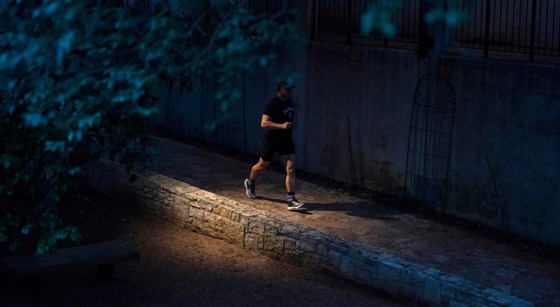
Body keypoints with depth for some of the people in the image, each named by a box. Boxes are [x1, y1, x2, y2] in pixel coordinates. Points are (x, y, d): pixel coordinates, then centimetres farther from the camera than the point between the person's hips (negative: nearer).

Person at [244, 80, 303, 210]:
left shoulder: (290, 102, 4)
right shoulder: (272, 104, -20)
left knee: (291, 169, -9)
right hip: (271, 140, -5)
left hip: (286, 140, 5)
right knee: (262, 165, 16)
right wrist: (282, 125, -36)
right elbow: (263, 123, -28)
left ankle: (291, 200, -12)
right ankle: (250, 183, 47)